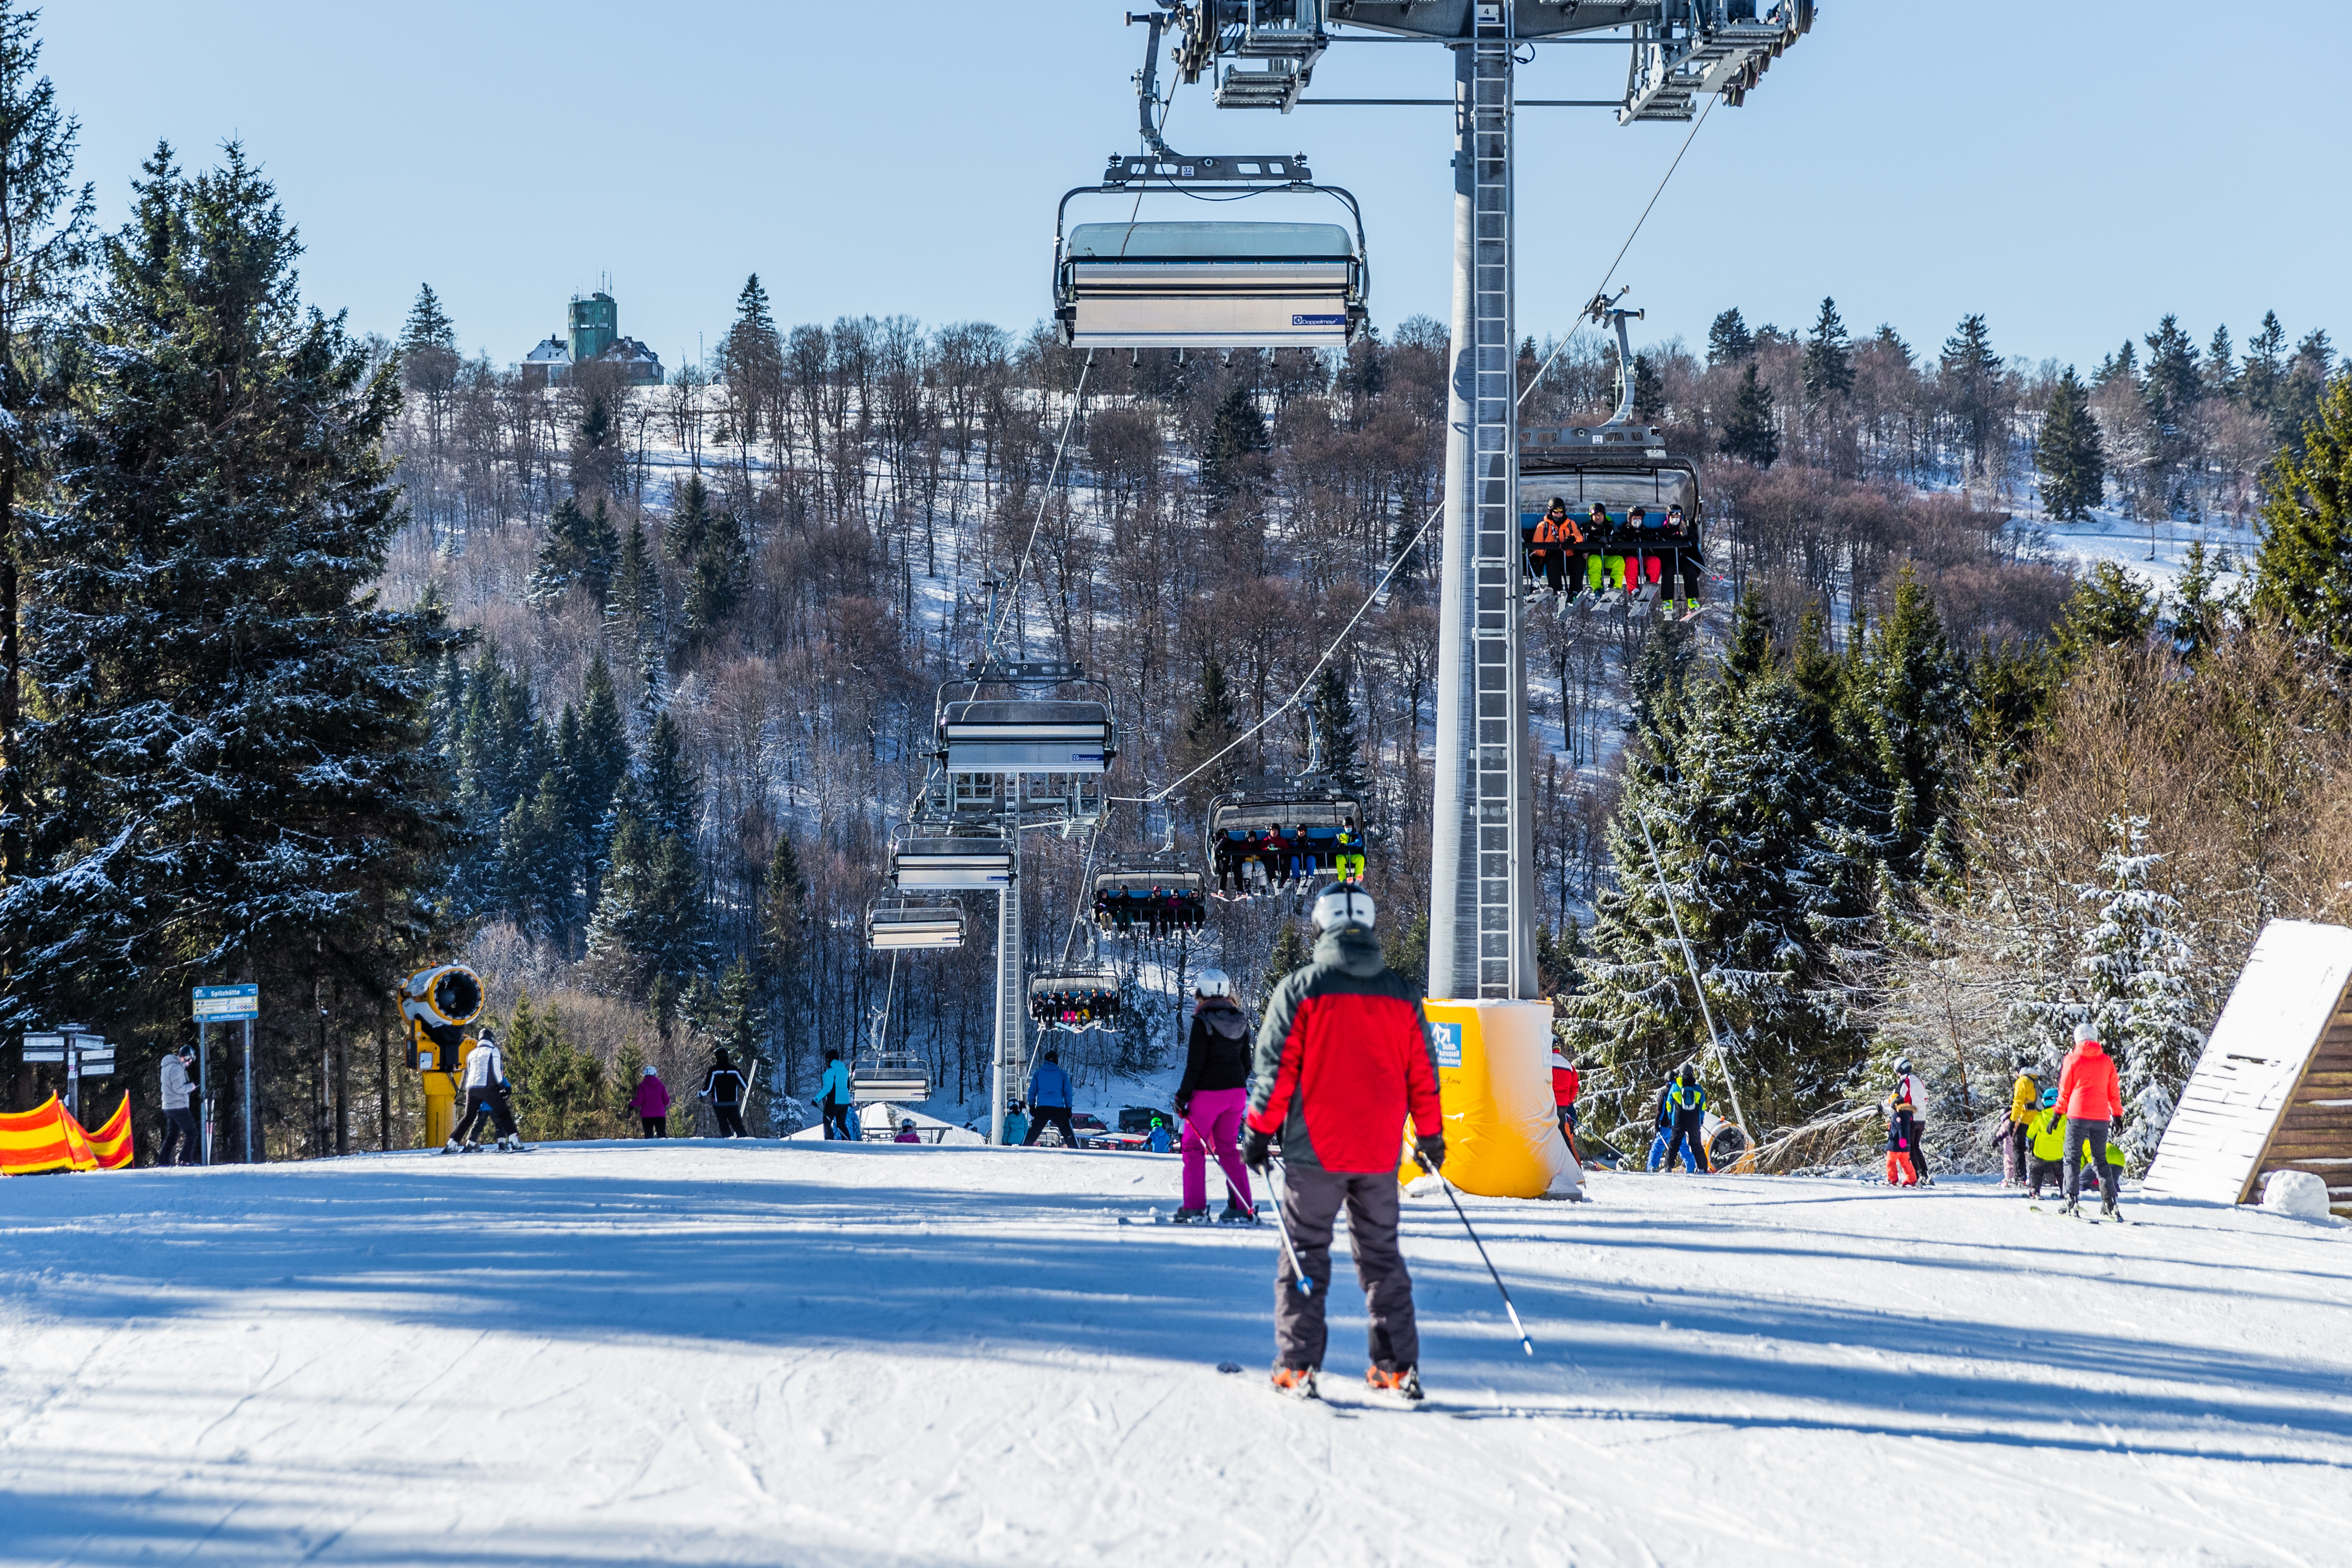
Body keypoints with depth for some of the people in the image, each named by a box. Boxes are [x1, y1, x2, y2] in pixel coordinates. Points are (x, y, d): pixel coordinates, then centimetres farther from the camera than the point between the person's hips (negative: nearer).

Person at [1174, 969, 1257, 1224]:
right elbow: (1246, 1062, 12)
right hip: (1236, 1093, 6)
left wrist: (1182, 1096, -8)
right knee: (1228, 1148, 16)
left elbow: (1195, 1066, -15)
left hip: (1207, 1093, -6)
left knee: (1193, 1147, 6)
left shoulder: (1203, 1022, -14)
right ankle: (1242, 1208, 11)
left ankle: (1194, 1208, 1)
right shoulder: (1240, 1021, 5)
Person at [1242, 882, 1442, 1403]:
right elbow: (1423, 1073, 10)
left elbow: (1276, 1068, -6)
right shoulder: (1402, 995, 5)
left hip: (1315, 1149, -3)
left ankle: (1298, 1365, -1)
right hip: (1380, 1154, 3)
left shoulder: (1299, 990, -6)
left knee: (1305, 1252, 5)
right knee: (1381, 1254, 12)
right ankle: (1398, 1366, 9)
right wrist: (1431, 1135, 20)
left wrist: (1260, 1131, 2)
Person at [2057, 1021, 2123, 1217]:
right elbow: (2114, 1091, 13)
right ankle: (2109, 1200, 1)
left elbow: (2064, 1090, 2)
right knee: (2100, 1159, 13)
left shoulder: (2073, 1059, 0)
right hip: (2101, 1117, 3)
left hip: (2078, 1116, -3)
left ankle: (2072, 1199, -11)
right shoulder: (2107, 1061, 8)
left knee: (2072, 1158, 2)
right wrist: (2117, 1114, 23)